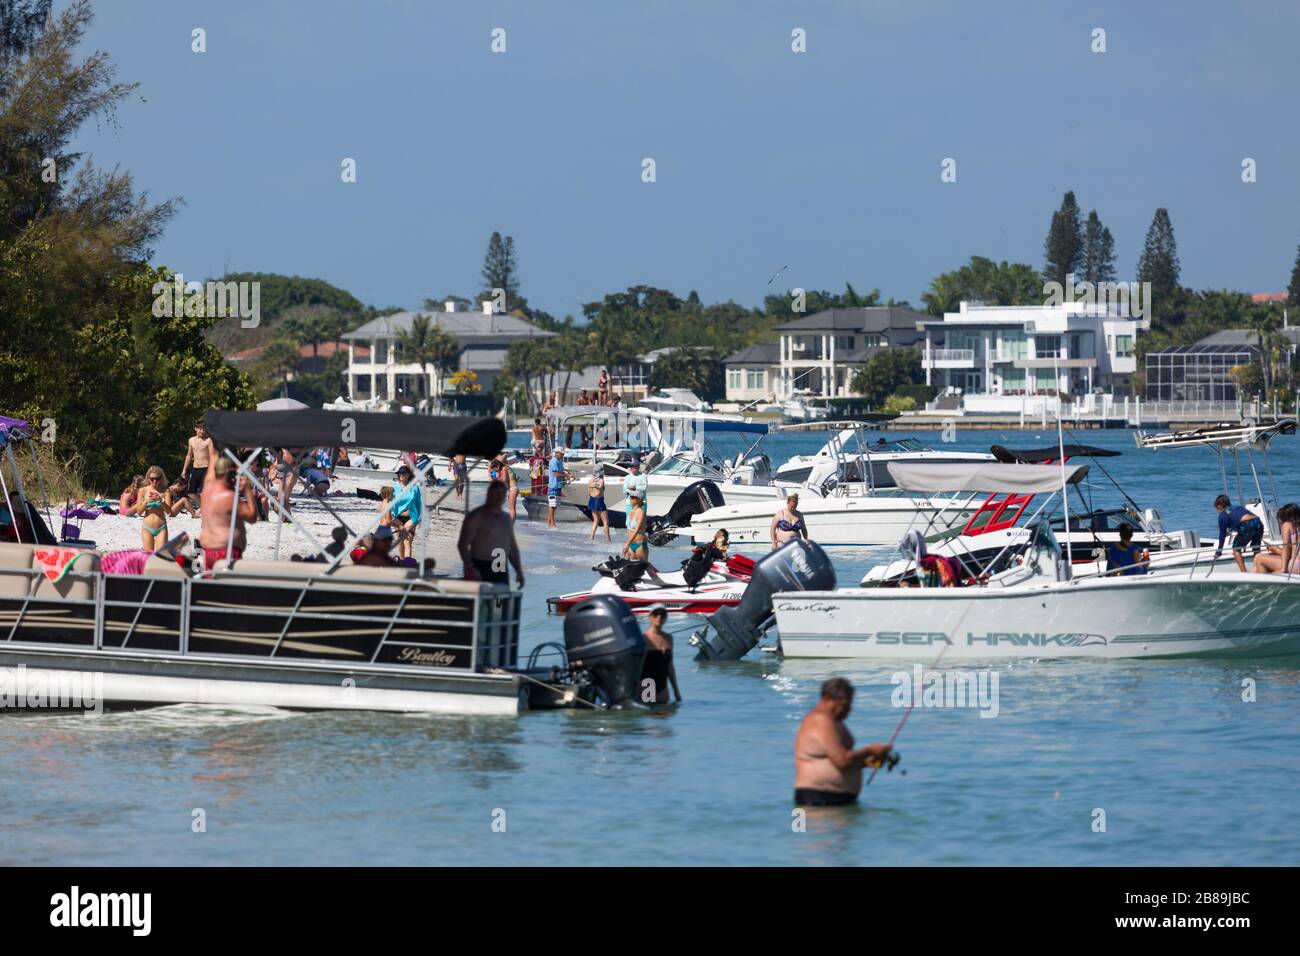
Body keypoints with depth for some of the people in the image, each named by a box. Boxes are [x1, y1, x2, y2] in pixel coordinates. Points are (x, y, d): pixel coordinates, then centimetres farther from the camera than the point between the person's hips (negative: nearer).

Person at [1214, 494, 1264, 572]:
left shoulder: (1223, 515, 15)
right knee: (1256, 550, 23)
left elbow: (1222, 535, 18)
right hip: (1258, 523, 6)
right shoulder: (1238, 507, 34)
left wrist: (1218, 552, 29)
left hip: (1246, 526, -6)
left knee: (1236, 549, 10)